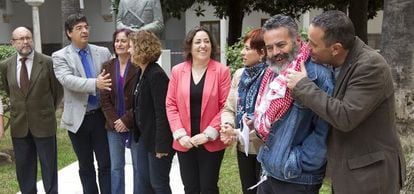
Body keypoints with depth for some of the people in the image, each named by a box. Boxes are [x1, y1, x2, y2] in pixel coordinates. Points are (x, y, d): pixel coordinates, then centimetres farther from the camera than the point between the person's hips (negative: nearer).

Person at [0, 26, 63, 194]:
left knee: (49, 167, 8)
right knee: (24, 169, 12)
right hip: (19, 125, 3)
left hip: (43, 123, -3)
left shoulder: (47, 62, -9)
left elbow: (58, 91, 1)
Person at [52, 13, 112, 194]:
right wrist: (95, 84, -32)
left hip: (101, 116, 1)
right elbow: (68, 80, -19)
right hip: (79, 118, -1)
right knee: (85, 166, 13)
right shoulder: (60, 56, -3)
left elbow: (112, 78, 5)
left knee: (105, 164, 4)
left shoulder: (103, 52, 5)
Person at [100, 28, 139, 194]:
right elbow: (104, 98, 3)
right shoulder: (107, 67, 6)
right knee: (116, 167, 12)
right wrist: (114, 121, -7)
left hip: (135, 124, -4)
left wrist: (126, 120, -14)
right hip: (114, 126, 4)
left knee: (139, 167, 6)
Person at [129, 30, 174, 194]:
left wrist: (161, 145, -21)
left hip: (156, 139, -9)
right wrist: (138, 134, 11)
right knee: (144, 180, 17)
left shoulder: (157, 75, -20)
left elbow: (162, 113, -22)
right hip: (145, 137, 9)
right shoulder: (141, 72, 7)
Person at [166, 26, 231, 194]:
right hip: (184, 142, 2)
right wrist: (180, 134, -7)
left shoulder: (222, 71, -4)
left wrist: (208, 134, -13)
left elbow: (226, 106, -7)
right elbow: (171, 104, 3)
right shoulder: (177, 71, 3)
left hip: (211, 142, -2)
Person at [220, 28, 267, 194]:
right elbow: (229, 108, 8)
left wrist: (237, 134, -17)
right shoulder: (239, 74, 4)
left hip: (265, 148, -6)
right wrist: (227, 125, -13)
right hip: (243, 147, 6)